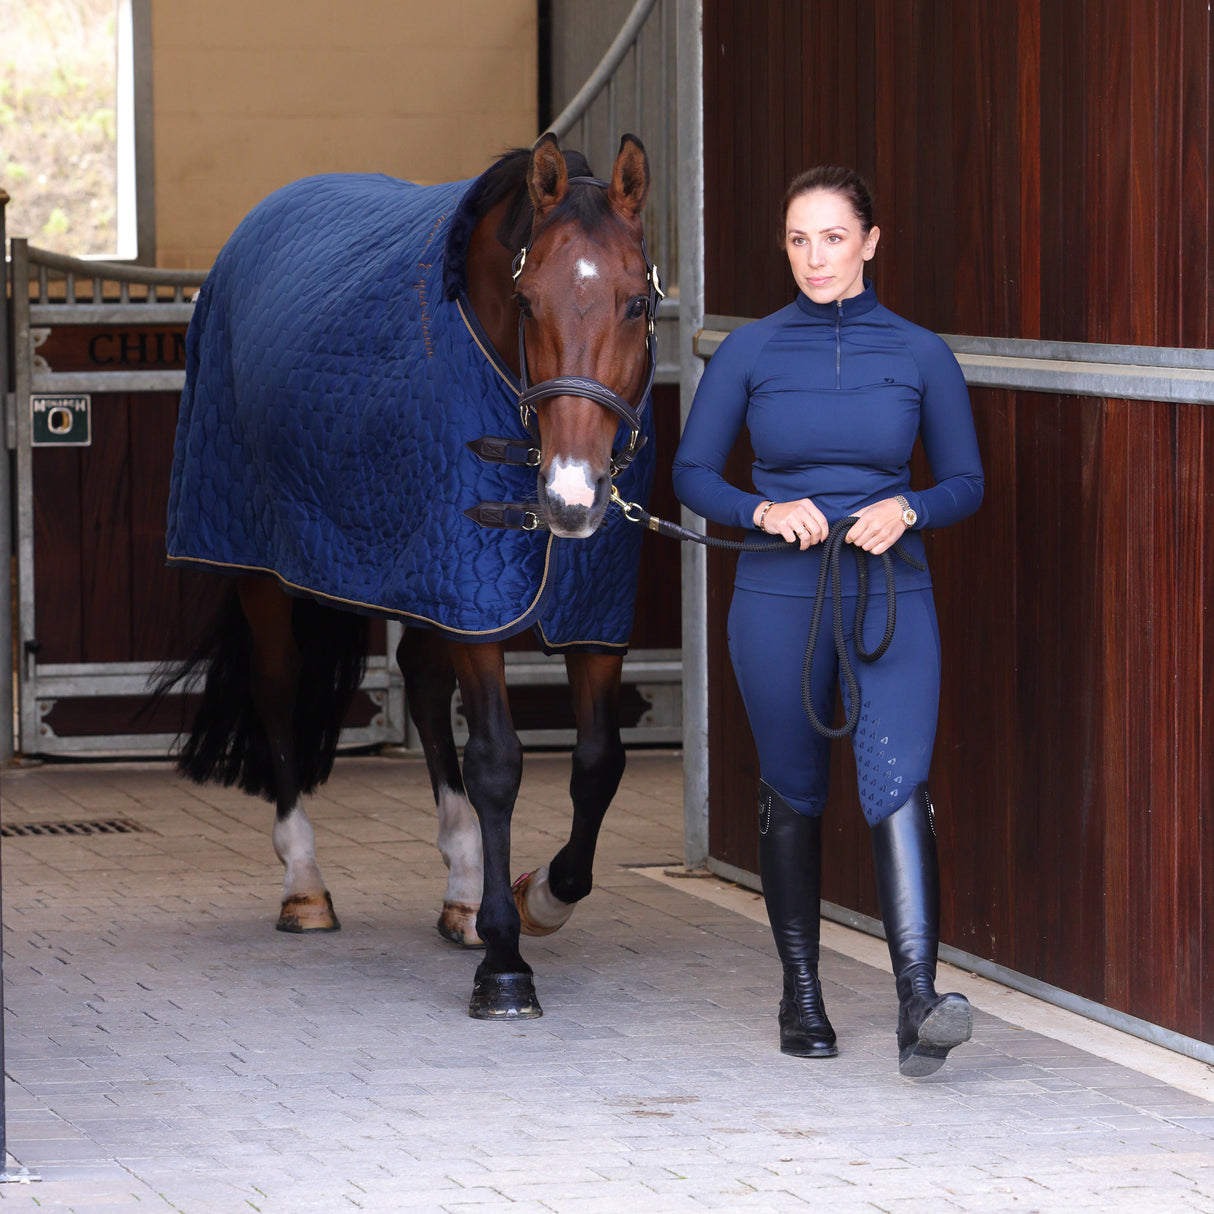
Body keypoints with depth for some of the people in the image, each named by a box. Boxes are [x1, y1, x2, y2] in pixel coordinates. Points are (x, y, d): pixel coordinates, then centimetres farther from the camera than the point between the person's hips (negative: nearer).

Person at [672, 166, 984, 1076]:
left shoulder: (920, 354, 2)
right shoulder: (750, 352, 1)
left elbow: (966, 483, 7)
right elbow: (693, 472, 5)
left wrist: (907, 510, -14)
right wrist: (764, 512, -14)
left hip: (891, 599, -1)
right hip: (779, 599, 1)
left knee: (897, 784, -18)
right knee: (794, 795, 11)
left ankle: (919, 1002, -28)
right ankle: (802, 993, 27)